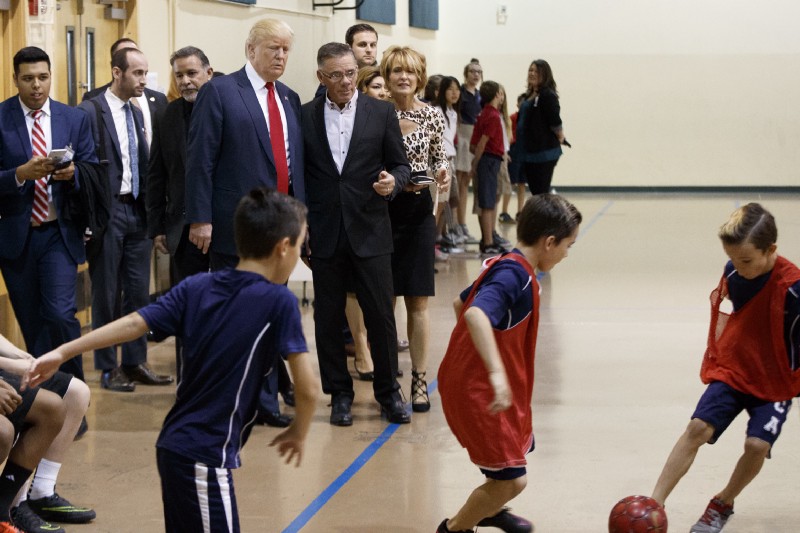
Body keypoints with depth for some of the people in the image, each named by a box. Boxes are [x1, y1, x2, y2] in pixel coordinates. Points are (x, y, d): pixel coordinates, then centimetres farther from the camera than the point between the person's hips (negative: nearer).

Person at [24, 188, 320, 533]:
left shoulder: (195, 288, 6)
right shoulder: (279, 301, -11)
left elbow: (133, 324, 2)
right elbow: (308, 388, -12)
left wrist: (62, 353, 7)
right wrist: (298, 432, 7)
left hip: (173, 445, 8)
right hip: (205, 457, -7)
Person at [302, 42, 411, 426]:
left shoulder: (381, 113, 3)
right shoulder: (304, 116, 4)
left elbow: (400, 164, 6)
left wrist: (392, 182, -17)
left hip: (370, 231, -1)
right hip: (324, 233, 1)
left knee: (380, 314, 1)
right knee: (329, 317, 6)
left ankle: (388, 391, 14)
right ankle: (339, 394, 17)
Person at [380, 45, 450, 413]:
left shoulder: (432, 116, 2)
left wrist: (443, 175, -8)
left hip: (419, 213, 1)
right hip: (381, 211, -1)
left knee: (417, 302, 3)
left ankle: (419, 381, 9)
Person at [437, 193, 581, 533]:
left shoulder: (504, 266, 7)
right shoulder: (515, 274, -23)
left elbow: (460, 303, 22)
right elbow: (475, 314, -41)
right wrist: (496, 373, -48)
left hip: (471, 381, 10)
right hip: (475, 391, -10)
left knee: (521, 446, 28)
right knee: (511, 480, -5)